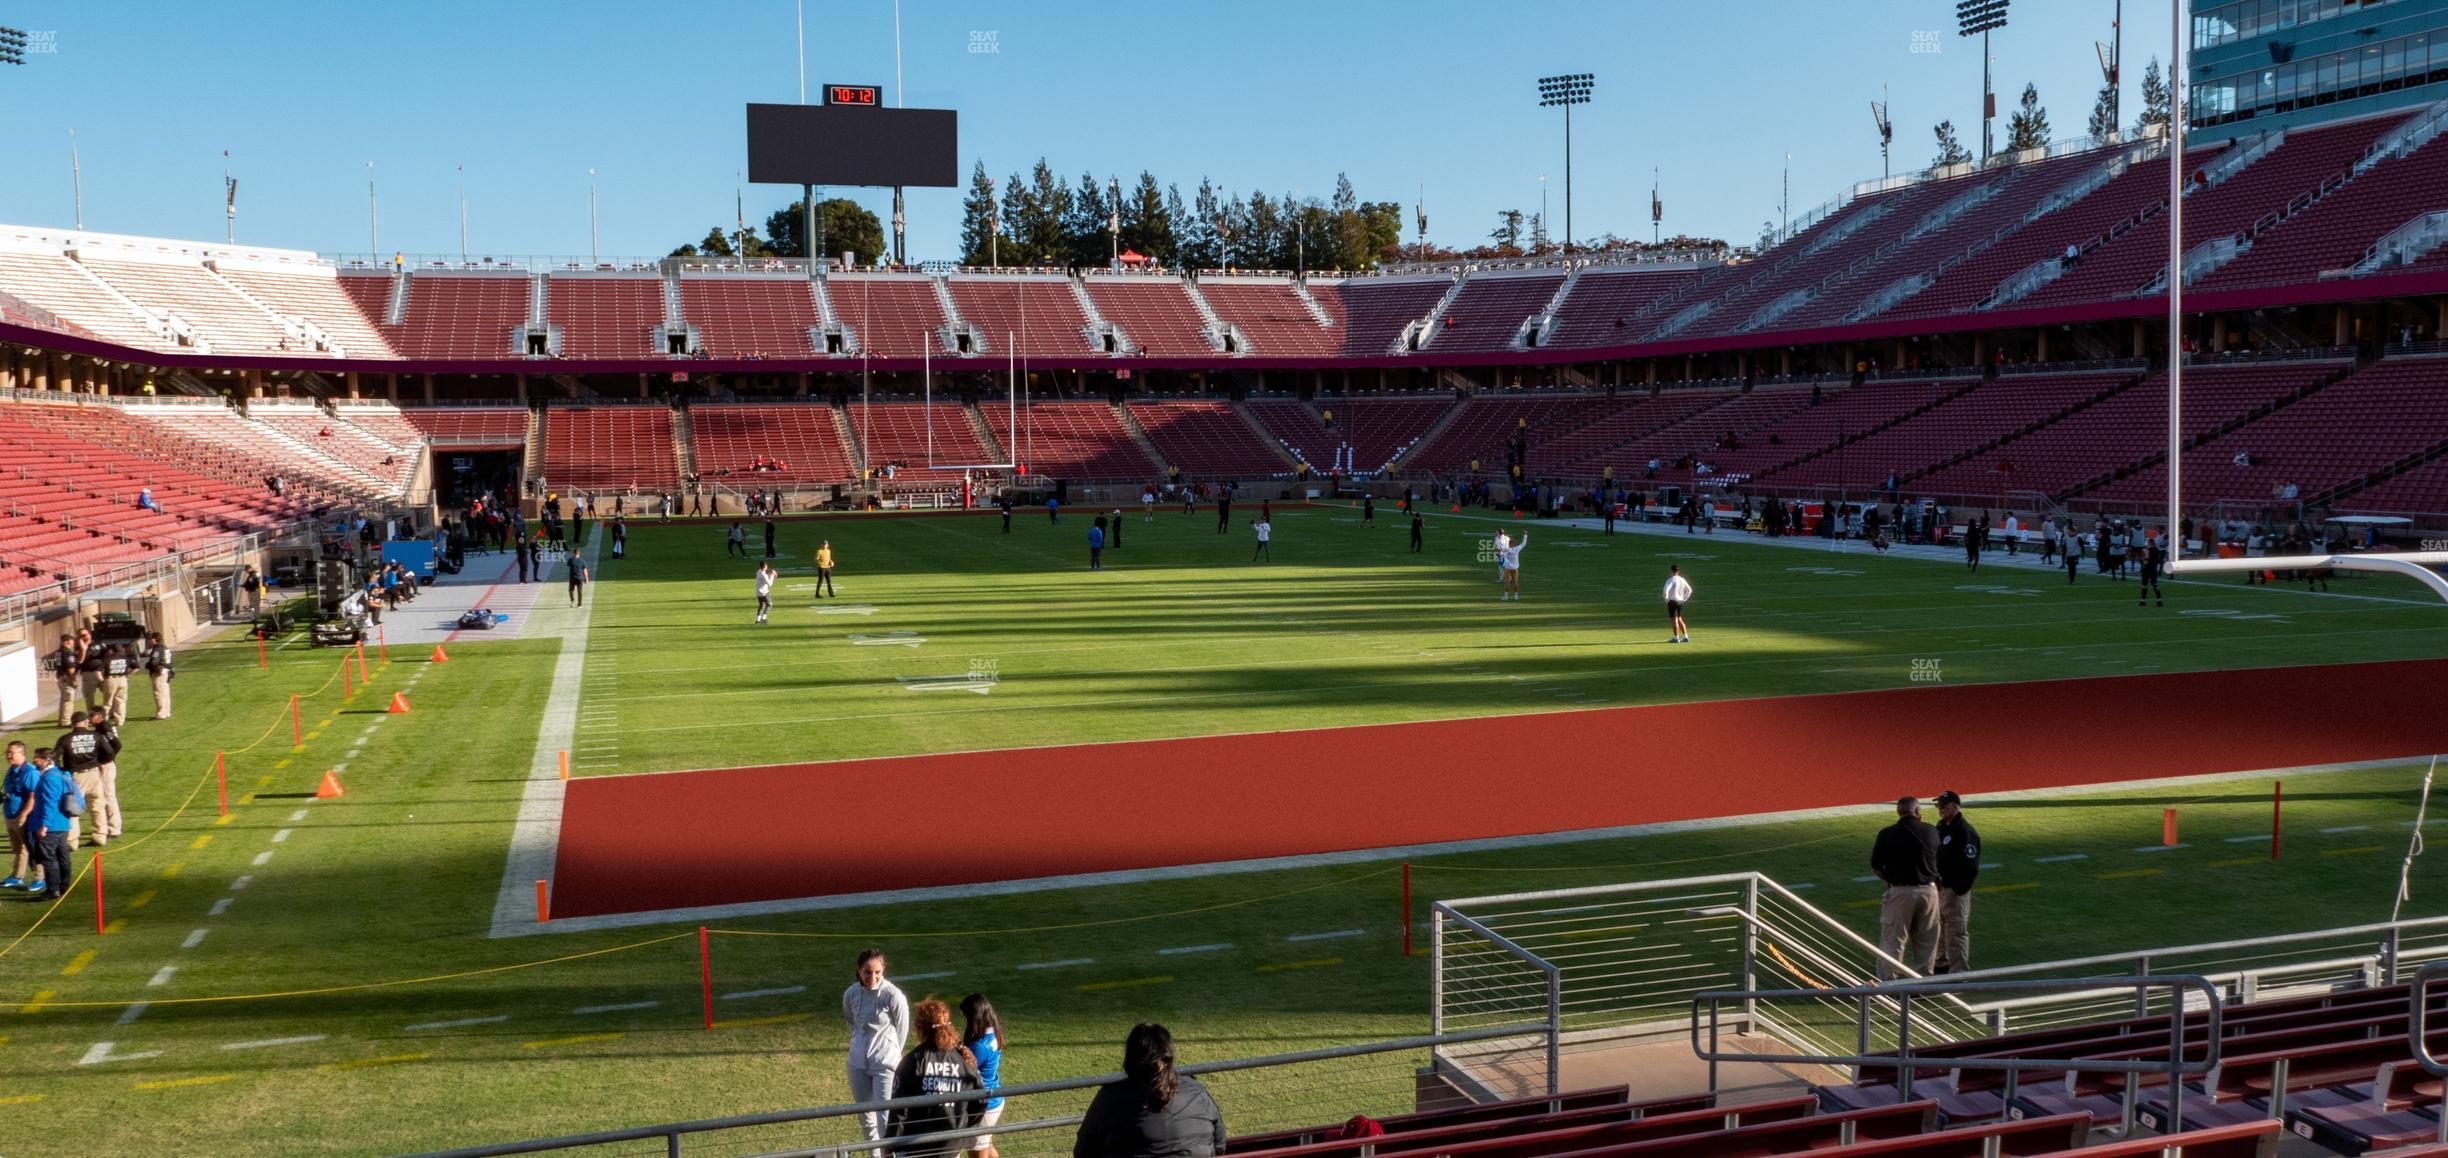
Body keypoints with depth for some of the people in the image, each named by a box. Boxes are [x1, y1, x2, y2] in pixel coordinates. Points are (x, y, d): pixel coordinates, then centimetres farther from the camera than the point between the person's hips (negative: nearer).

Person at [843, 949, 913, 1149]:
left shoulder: (893, 995, -19)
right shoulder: (851, 993, -6)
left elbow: (902, 1029, -5)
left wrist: (889, 1053, 5)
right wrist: (859, 1043, 12)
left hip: (885, 1064, -5)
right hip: (858, 1063, 5)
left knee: (885, 1118, -9)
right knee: (865, 1117, 16)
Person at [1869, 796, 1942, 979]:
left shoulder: (1887, 834, -9)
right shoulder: (1932, 832, -1)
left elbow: (1876, 866, -3)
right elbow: (1939, 863, 9)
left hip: (1900, 892, -3)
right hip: (1928, 890, 3)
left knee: (1892, 941, 3)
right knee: (1926, 941, 15)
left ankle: (1887, 983, 3)